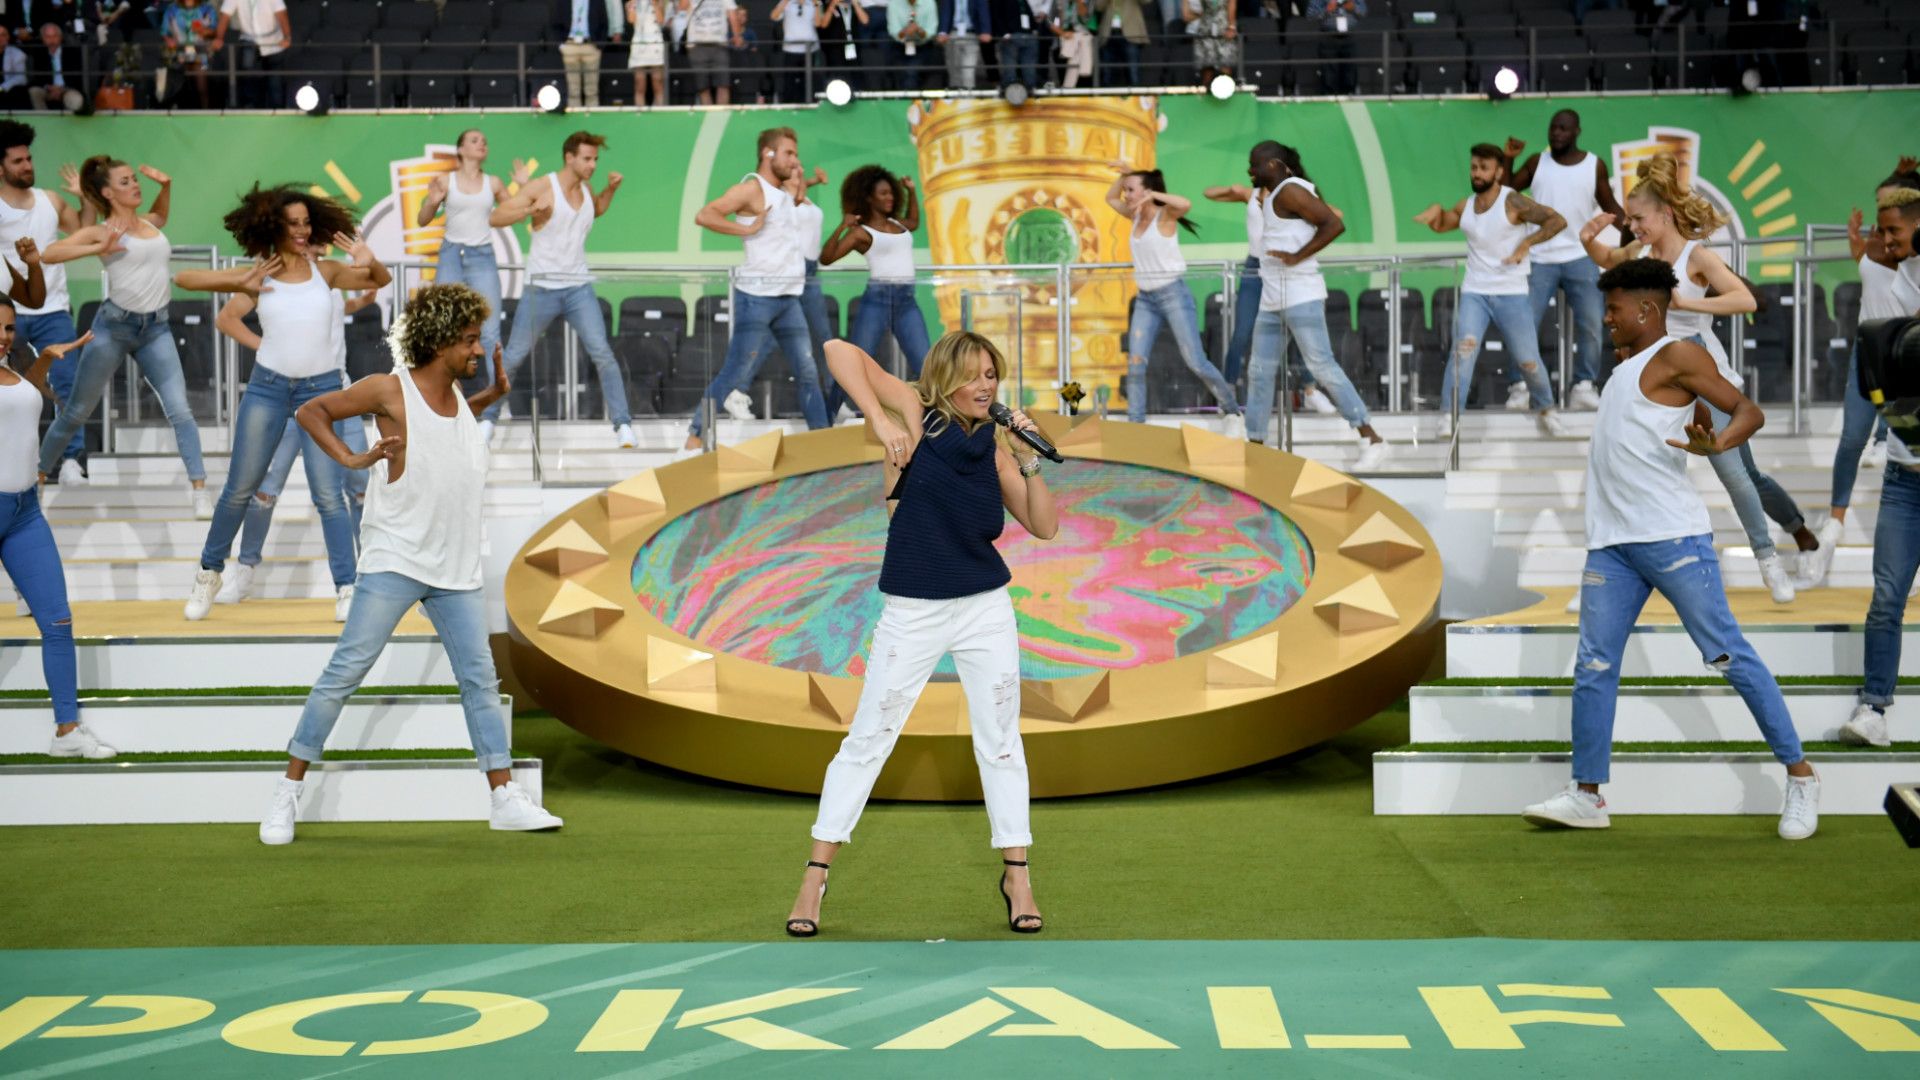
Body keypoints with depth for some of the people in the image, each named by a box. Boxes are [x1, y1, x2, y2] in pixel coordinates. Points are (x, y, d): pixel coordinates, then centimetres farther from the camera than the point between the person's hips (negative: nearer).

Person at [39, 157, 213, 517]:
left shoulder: (149, 223, 12)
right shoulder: (101, 231, -5)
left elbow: (160, 215, 39)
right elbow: (49, 253, -17)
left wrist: (166, 185, 20)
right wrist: (99, 249, -24)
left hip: (156, 328, 4)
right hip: (115, 324, -4)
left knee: (179, 410, -8)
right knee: (77, 412, 7)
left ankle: (200, 490, -6)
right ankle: (36, 477, 22)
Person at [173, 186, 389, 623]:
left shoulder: (325, 271, 3)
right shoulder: (258, 275, 0)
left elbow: (381, 281, 6)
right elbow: (183, 278, -2)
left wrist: (369, 261, -16)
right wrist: (241, 283, -14)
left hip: (322, 390, 0)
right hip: (267, 387, 0)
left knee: (329, 494, -5)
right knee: (240, 488, 8)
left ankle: (346, 589, -1)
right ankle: (210, 572, 26)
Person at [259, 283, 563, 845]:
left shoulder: (456, 393, 9)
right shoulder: (389, 391, -8)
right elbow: (309, 411, 2)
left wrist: (493, 395, 18)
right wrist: (349, 459, -9)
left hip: (457, 569, 6)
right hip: (395, 562, -6)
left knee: (480, 678, 6)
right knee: (344, 672, -5)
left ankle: (506, 798, 11)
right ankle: (288, 791, 3)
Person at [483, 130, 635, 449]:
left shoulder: (586, 189, 7)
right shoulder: (540, 187, -9)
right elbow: (495, 218, -10)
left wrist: (611, 189, 13)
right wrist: (530, 210, -26)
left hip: (579, 288, 3)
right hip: (541, 288, -3)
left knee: (603, 354, -9)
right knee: (513, 357, 5)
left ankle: (623, 425, -7)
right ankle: (487, 419, 20)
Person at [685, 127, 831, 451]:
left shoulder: (785, 192, 15)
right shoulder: (751, 188, -9)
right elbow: (704, 216, -20)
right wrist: (747, 229, -19)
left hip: (789, 299, 8)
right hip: (757, 298, -8)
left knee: (808, 373, 7)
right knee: (736, 374, -6)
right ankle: (694, 438, 1)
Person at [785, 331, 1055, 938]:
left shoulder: (995, 448, 3)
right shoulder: (914, 413, -7)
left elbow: (1045, 528, 1)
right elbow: (840, 352, -15)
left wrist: (1029, 461, -10)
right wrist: (879, 423, -24)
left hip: (987, 609, 3)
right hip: (913, 612, -3)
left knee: (1001, 740, 8)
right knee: (866, 741, 1)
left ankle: (1017, 875, 18)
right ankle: (815, 877, 8)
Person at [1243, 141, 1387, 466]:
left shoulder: (1289, 191, -12)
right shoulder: (1273, 196, 17)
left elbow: (1334, 224, -21)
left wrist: (1297, 257, -20)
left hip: (1300, 296, -10)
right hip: (1273, 299, 10)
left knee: (1321, 366, -13)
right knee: (1259, 373, 9)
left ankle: (1372, 440, -12)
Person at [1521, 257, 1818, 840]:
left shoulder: (1677, 356, -4)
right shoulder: (1628, 365, 20)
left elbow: (1748, 411, -13)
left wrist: (1715, 444, -30)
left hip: (1672, 536, -8)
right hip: (1611, 544, 8)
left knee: (1728, 655, -5)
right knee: (1594, 667, 3)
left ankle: (1799, 776, 3)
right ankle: (1587, 795, 8)